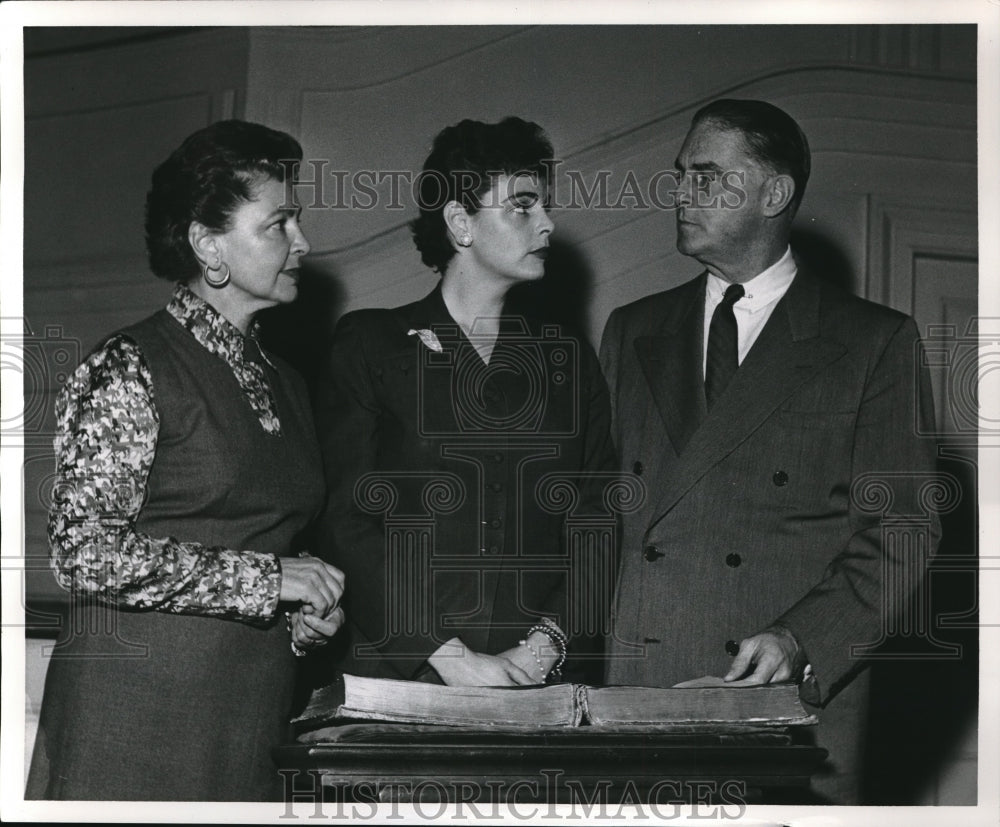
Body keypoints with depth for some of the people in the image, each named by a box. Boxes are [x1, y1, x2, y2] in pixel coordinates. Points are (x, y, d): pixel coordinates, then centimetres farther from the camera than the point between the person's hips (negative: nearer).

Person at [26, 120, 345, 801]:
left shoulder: (286, 385, 15)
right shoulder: (128, 370, -8)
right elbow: (86, 554, -16)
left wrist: (309, 609, 4)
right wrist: (267, 577, -15)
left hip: (258, 709, 7)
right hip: (140, 702, -6)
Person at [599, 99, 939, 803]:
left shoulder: (875, 341, 4)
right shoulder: (633, 331, 16)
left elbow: (898, 527, -2)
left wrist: (800, 639, -15)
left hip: (797, 702, -3)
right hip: (633, 691, 3)